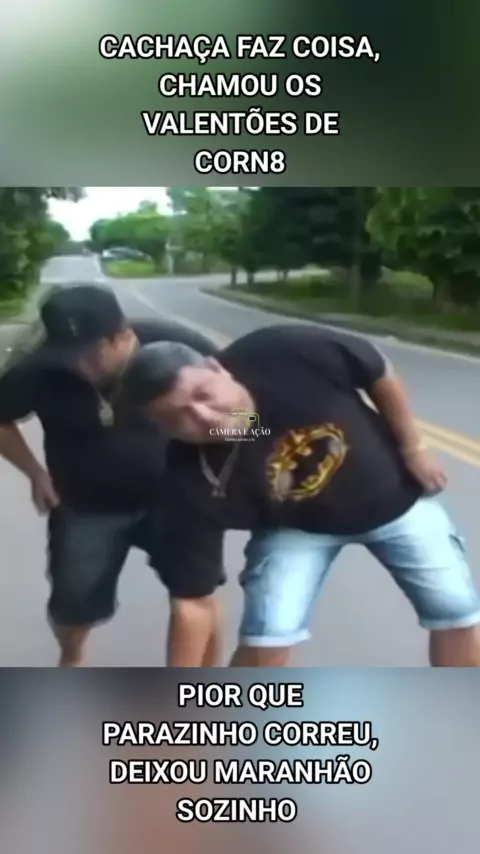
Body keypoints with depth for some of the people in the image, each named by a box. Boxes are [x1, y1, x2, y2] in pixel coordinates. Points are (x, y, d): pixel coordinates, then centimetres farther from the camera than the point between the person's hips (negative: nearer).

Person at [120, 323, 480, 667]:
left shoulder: (290, 352, -35)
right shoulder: (195, 478, -33)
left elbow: (379, 372, -15)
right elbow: (194, 598, -27)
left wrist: (412, 449, -8)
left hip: (393, 493, 2)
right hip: (295, 526, -1)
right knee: (267, 637, -17)